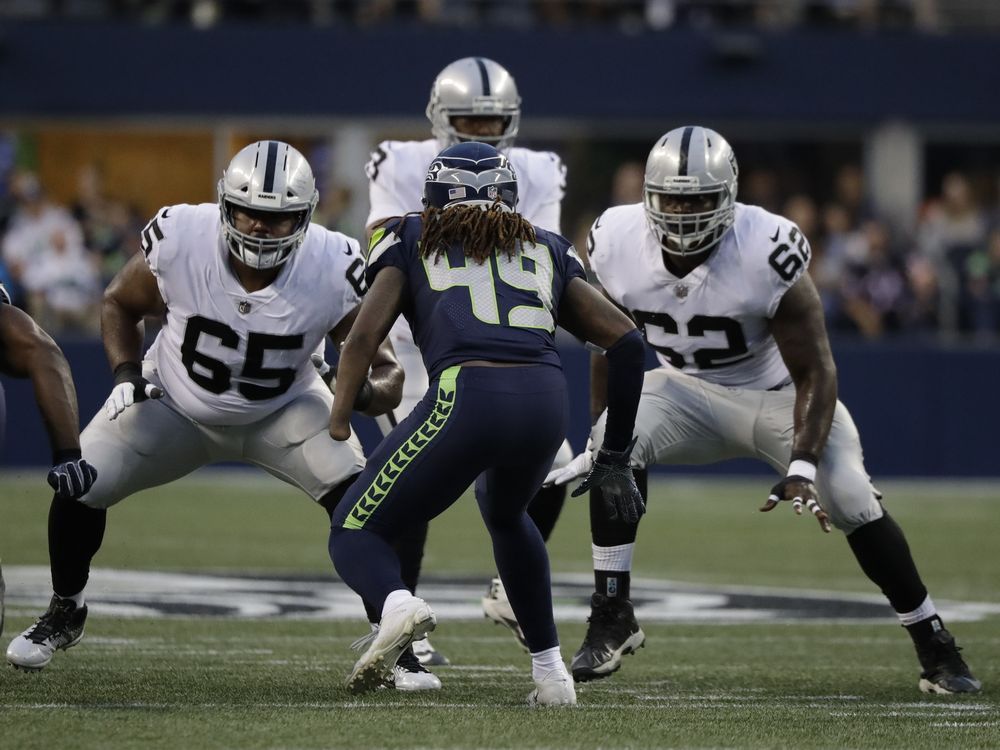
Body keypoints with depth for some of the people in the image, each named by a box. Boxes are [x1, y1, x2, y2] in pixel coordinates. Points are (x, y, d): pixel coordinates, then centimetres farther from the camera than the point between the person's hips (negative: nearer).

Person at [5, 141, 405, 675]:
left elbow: (386, 371, -20)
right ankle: (64, 612, 16)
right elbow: (119, 305, -6)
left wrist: (365, 392, -43)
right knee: (78, 487, -13)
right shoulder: (180, 241, -29)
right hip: (174, 404, 0)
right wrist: (126, 372, -22)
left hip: (282, 410, 0)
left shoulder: (331, 269, -30)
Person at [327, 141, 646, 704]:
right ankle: (551, 672, 28)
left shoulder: (411, 241, 22)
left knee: (356, 534, 13)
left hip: (465, 399, -3)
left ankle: (396, 604, -22)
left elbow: (366, 335, 8)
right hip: (547, 402, 4)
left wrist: (339, 419, 22)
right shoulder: (548, 252, 29)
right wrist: (616, 457, 27)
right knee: (505, 515, 37)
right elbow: (627, 340, 21)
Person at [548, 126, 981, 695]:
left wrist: (803, 468, -32)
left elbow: (815, 373, -23)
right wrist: (598, 437, 4)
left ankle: (935, 645, -1)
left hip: (777, 394, -3)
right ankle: (611, 616, -18)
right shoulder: (620, 245, -18)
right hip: (688, 391, 3)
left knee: (852, 499, -20)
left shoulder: (766, 254, -30)